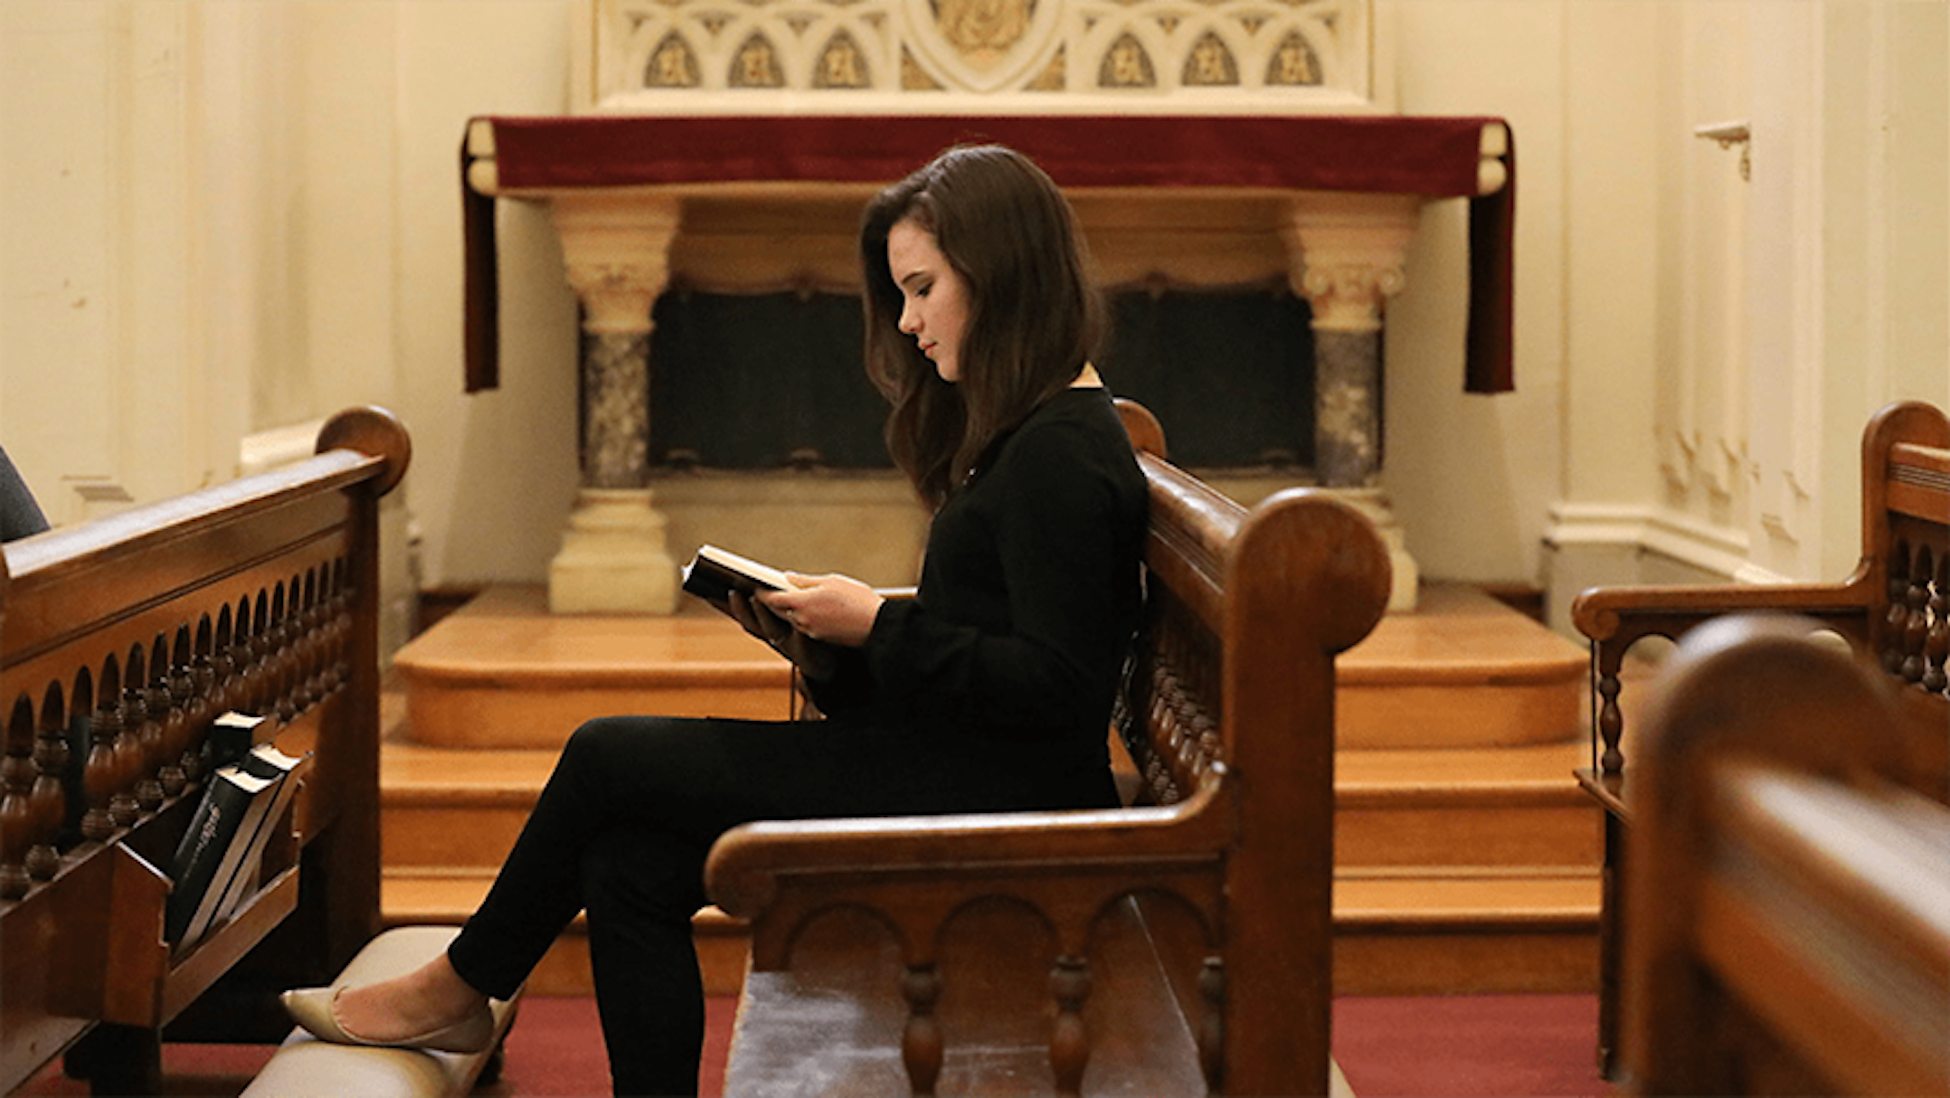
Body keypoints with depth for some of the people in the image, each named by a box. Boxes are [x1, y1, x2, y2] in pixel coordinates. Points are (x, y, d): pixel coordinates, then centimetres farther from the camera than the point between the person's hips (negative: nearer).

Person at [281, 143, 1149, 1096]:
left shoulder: (1063, 454, -16)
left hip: (997, 802, -9)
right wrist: (824, 637, 3)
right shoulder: (1023, 434, 16)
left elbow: (1055, 688, -22)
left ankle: (457, 991, 18)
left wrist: (880, 627, -16)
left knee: (609, 759, -3)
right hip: (953, 775, 9)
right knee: (632, 863, -2)